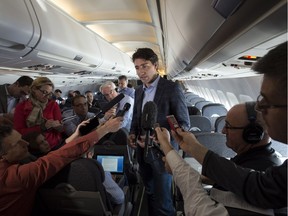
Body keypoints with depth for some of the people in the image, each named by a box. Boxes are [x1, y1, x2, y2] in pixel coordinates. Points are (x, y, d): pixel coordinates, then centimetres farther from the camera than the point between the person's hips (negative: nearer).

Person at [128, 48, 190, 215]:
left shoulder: (172, 88, -13)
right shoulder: (138, 90, 7)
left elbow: (184, 124, -13)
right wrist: (133, 133, -1)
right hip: (143, 151, 6)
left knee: (162, 200, 7)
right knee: (150, 193, 23)